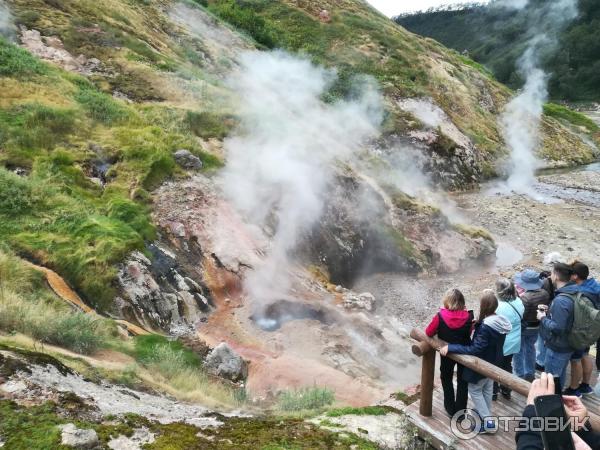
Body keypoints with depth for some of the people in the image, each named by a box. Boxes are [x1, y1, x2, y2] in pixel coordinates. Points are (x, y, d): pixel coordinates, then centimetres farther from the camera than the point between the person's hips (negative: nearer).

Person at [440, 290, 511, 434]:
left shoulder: (486, 327, -34)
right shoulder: (499, 322, -6)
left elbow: (474, 349, -33)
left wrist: (450, 348, -33)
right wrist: (477, 325, -3)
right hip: (493, 363, 9)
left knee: (474, 390, 10)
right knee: (487, 389, 24)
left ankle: (488, 422, 12)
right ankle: (485, 414, 42)